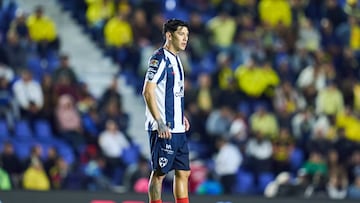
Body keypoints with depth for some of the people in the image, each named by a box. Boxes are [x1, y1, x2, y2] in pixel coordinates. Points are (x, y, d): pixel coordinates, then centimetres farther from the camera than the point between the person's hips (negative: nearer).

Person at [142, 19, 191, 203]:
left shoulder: (175, 60, 16)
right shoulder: (160, 58, -12)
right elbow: (148, 92, -19)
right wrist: (160, 123, -23)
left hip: (178, 128, 9)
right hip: (163, 129, -9)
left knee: (183, 172, 9)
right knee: (159, 173, -4)